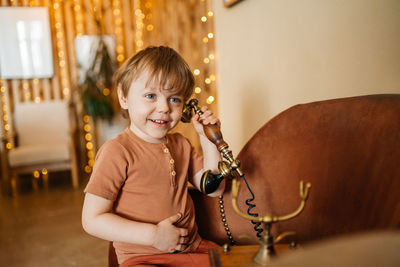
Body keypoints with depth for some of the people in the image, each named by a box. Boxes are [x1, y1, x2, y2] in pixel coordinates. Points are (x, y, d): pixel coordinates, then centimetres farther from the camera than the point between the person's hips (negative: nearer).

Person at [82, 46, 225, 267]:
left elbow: (214, 189, 10)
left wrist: (208, 139, 2)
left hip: (192, 249, 6)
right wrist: (153, 235, -18)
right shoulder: (117, 152, -12)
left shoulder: (180, 144, 10)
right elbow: (92, 220, -13)